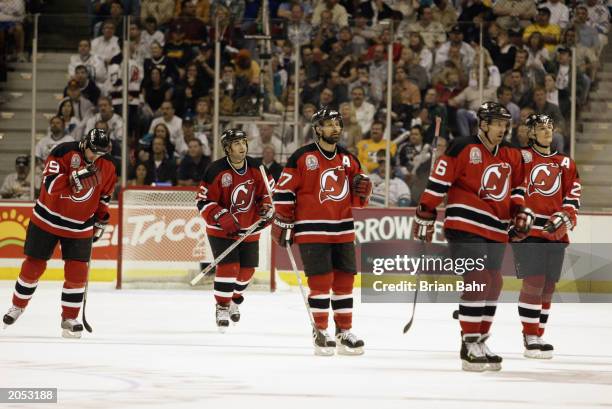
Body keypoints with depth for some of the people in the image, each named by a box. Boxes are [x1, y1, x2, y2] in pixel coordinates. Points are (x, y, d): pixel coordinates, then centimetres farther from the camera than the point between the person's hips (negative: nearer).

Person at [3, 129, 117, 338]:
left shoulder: (108, 168, -4)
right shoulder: (63, 153, -20)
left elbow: (104, 196, 12)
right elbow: (50, 185, -28)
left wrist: (101, 220, 9)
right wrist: (76, 178, -39)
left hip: (80, 227, 2)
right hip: (47, 219, -2)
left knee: (77, 272, -7)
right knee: (33, 265, 7)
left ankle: (69, 319, 4)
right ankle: (18, 306, 28)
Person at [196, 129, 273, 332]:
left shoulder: (255, 167, -4)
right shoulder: (216, 171, -18)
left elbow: (265, 192, 10)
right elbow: (204, 202, -16)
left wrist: (266, 212, -6)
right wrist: (223, 218, -27)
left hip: (249, 229, 5)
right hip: (221, 230, -5)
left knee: (247, 269, 10)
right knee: (229, 267, -16)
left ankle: (234, 299, 37)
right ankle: (222, 306, 1)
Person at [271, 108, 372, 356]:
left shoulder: (348, 159, 10)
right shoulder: (302, 158, -7)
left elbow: (358, 200, 17)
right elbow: (284, 190, -5)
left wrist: (363, 189, -6)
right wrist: (282, 223, -6)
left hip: (343, 231, 5)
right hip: (312, 231, -5)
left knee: (345, 281, 6)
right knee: (320, 281, -7)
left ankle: (344, 332, 15)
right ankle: (320, 332, 4)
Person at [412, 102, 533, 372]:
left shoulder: (512, 157, 13)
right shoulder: (463, 149, -10)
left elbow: (517, 187, 25)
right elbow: (438, 182, -10)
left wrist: (521, 212, 9)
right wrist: (425, 215, -10)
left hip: (496, 232, 8)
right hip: (465, 227, -8)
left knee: (492, 285, 9)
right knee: (477, 282, -15)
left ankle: (480, 341, 20)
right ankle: (470, 345, -11)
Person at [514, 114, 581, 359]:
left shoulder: (565, 164, 16)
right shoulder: (521, 158, 2)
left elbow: (573, 195, 14)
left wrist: (564, 217, -3)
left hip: (555, 234, 5)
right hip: (527, 231, -5)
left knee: (548, 287, 6)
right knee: (534, 283, -13)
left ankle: (537, 336, 17)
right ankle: (530, 337, -7)